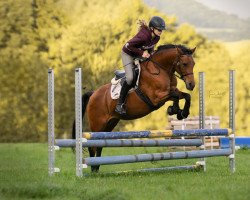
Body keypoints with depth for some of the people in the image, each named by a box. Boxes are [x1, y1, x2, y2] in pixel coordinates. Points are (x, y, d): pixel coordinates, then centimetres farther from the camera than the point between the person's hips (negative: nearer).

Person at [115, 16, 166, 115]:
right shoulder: (143, 36, -35)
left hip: (139, 55, 8)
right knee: (130, 78, -22)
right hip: (128, 54, -8)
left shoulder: (156, 38, -11)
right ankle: (119, 104, -13)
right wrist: (141, 53, -28)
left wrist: (150, 53, -9)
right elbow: (128, 45, -29)